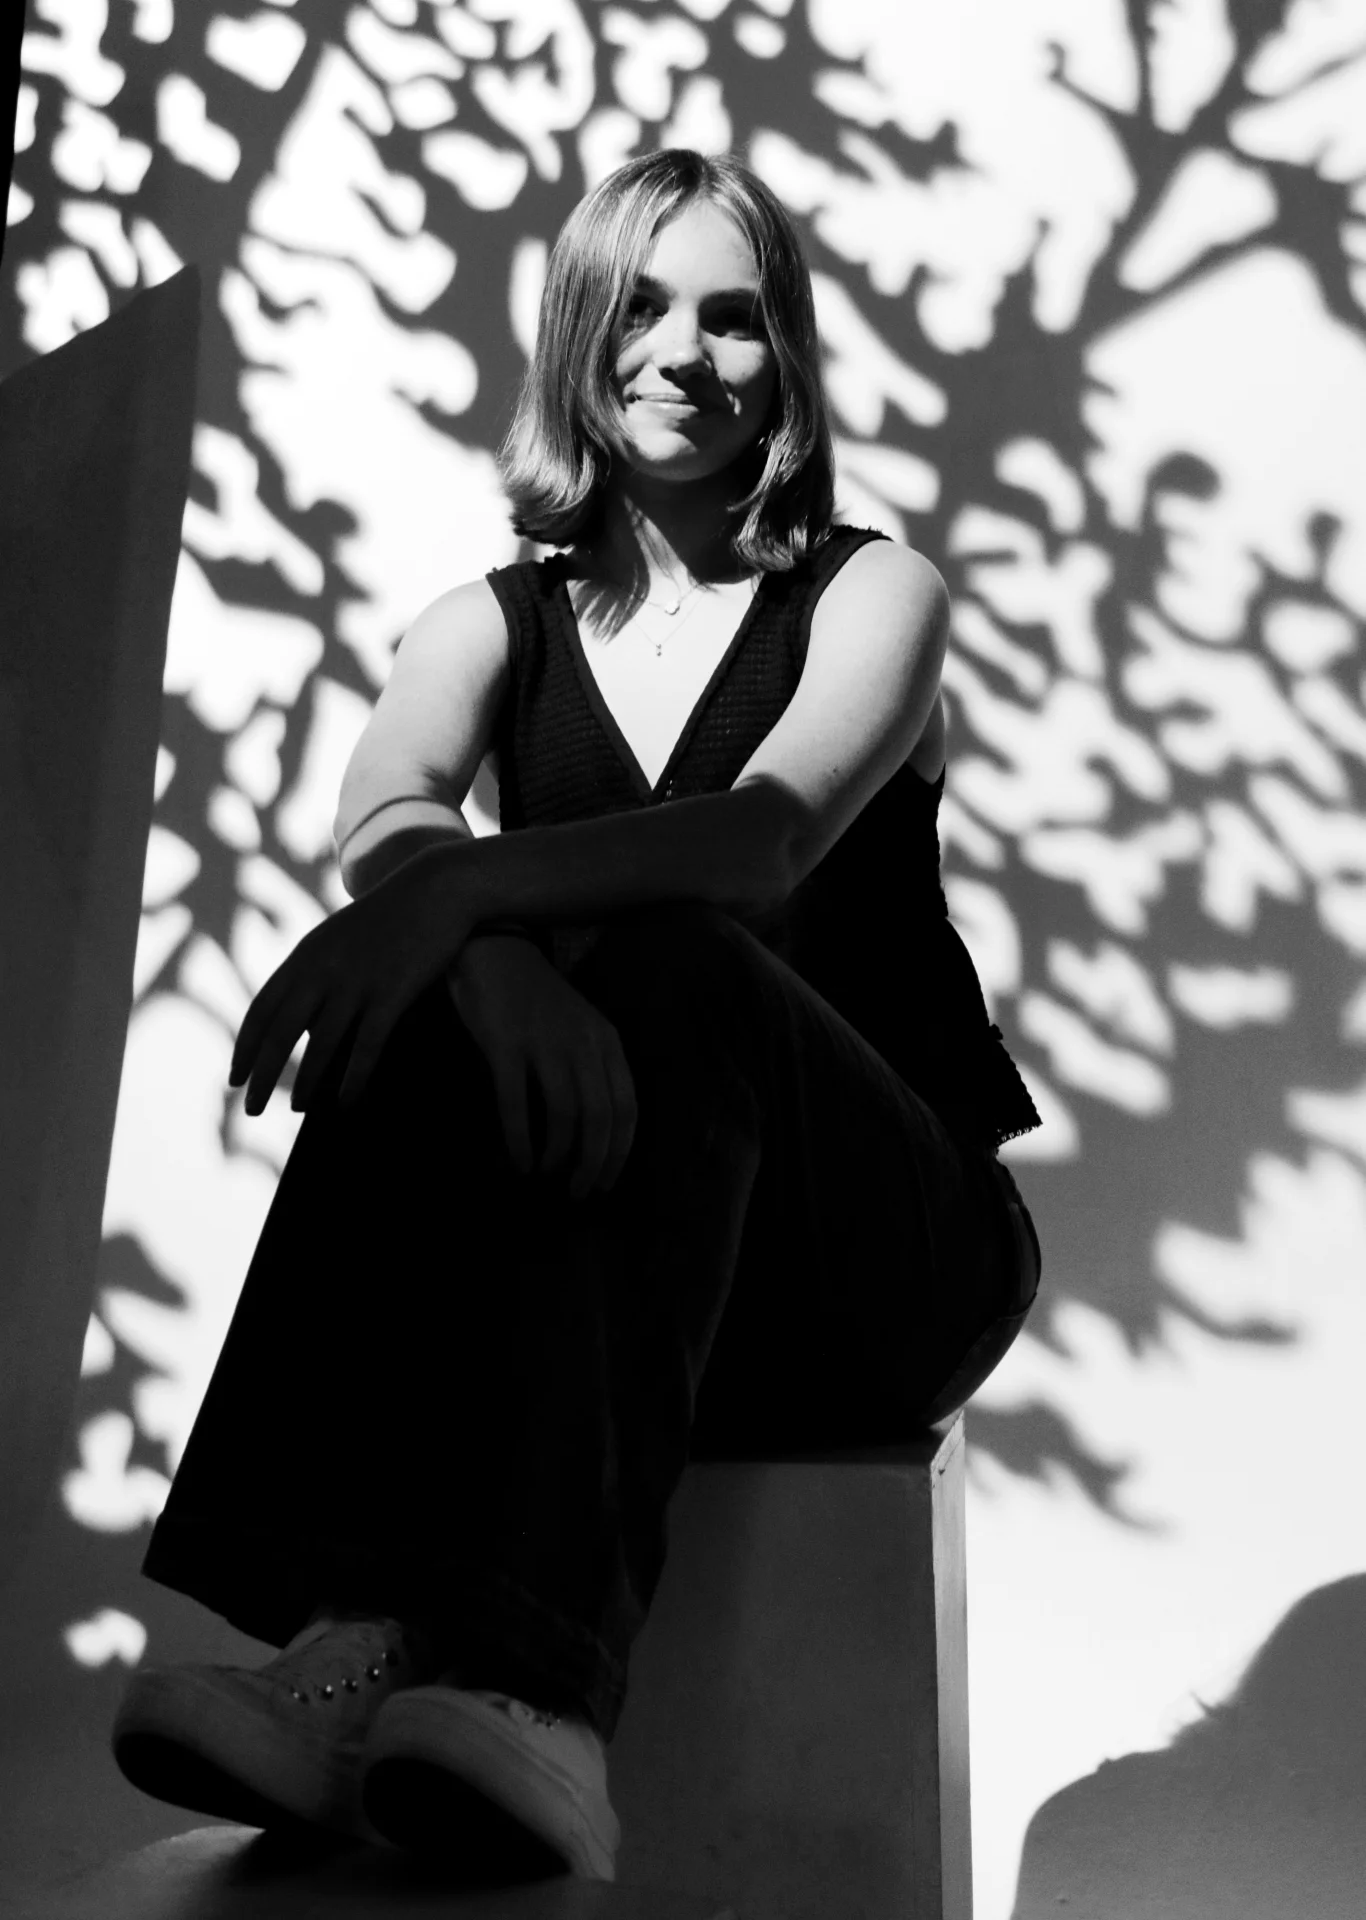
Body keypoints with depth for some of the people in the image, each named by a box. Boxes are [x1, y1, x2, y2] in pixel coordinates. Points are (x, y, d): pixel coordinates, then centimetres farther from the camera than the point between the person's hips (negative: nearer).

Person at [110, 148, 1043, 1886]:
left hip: (879, 1253, -1)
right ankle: (361, 1635, -40)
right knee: (464, 995, -29)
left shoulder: (870, 591, 4)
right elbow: (381, 819, -13)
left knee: (668, 971, -32)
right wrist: (492, 943, -37)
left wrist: (468, 884, -38)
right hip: (589, 1258, 2)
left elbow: (766, 833, -19)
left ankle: (503, 1668, -45)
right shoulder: (494, 625, 11)